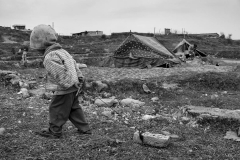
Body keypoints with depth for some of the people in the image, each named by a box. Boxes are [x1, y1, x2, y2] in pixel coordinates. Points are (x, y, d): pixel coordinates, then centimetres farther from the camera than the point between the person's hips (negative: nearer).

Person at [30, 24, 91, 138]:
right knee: (74, 109, 18)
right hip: (74, 88, 9)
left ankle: (54, 131, 24)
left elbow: (60, 74, -27)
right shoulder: (62, 51, 10)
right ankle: (84, 128, 24)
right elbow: (75, 66, 13)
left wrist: (68, 85, -17)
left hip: (64, 90, -9)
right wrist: (79, 79, 15)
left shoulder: (50, 58, -20)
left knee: (57, 109, 8)